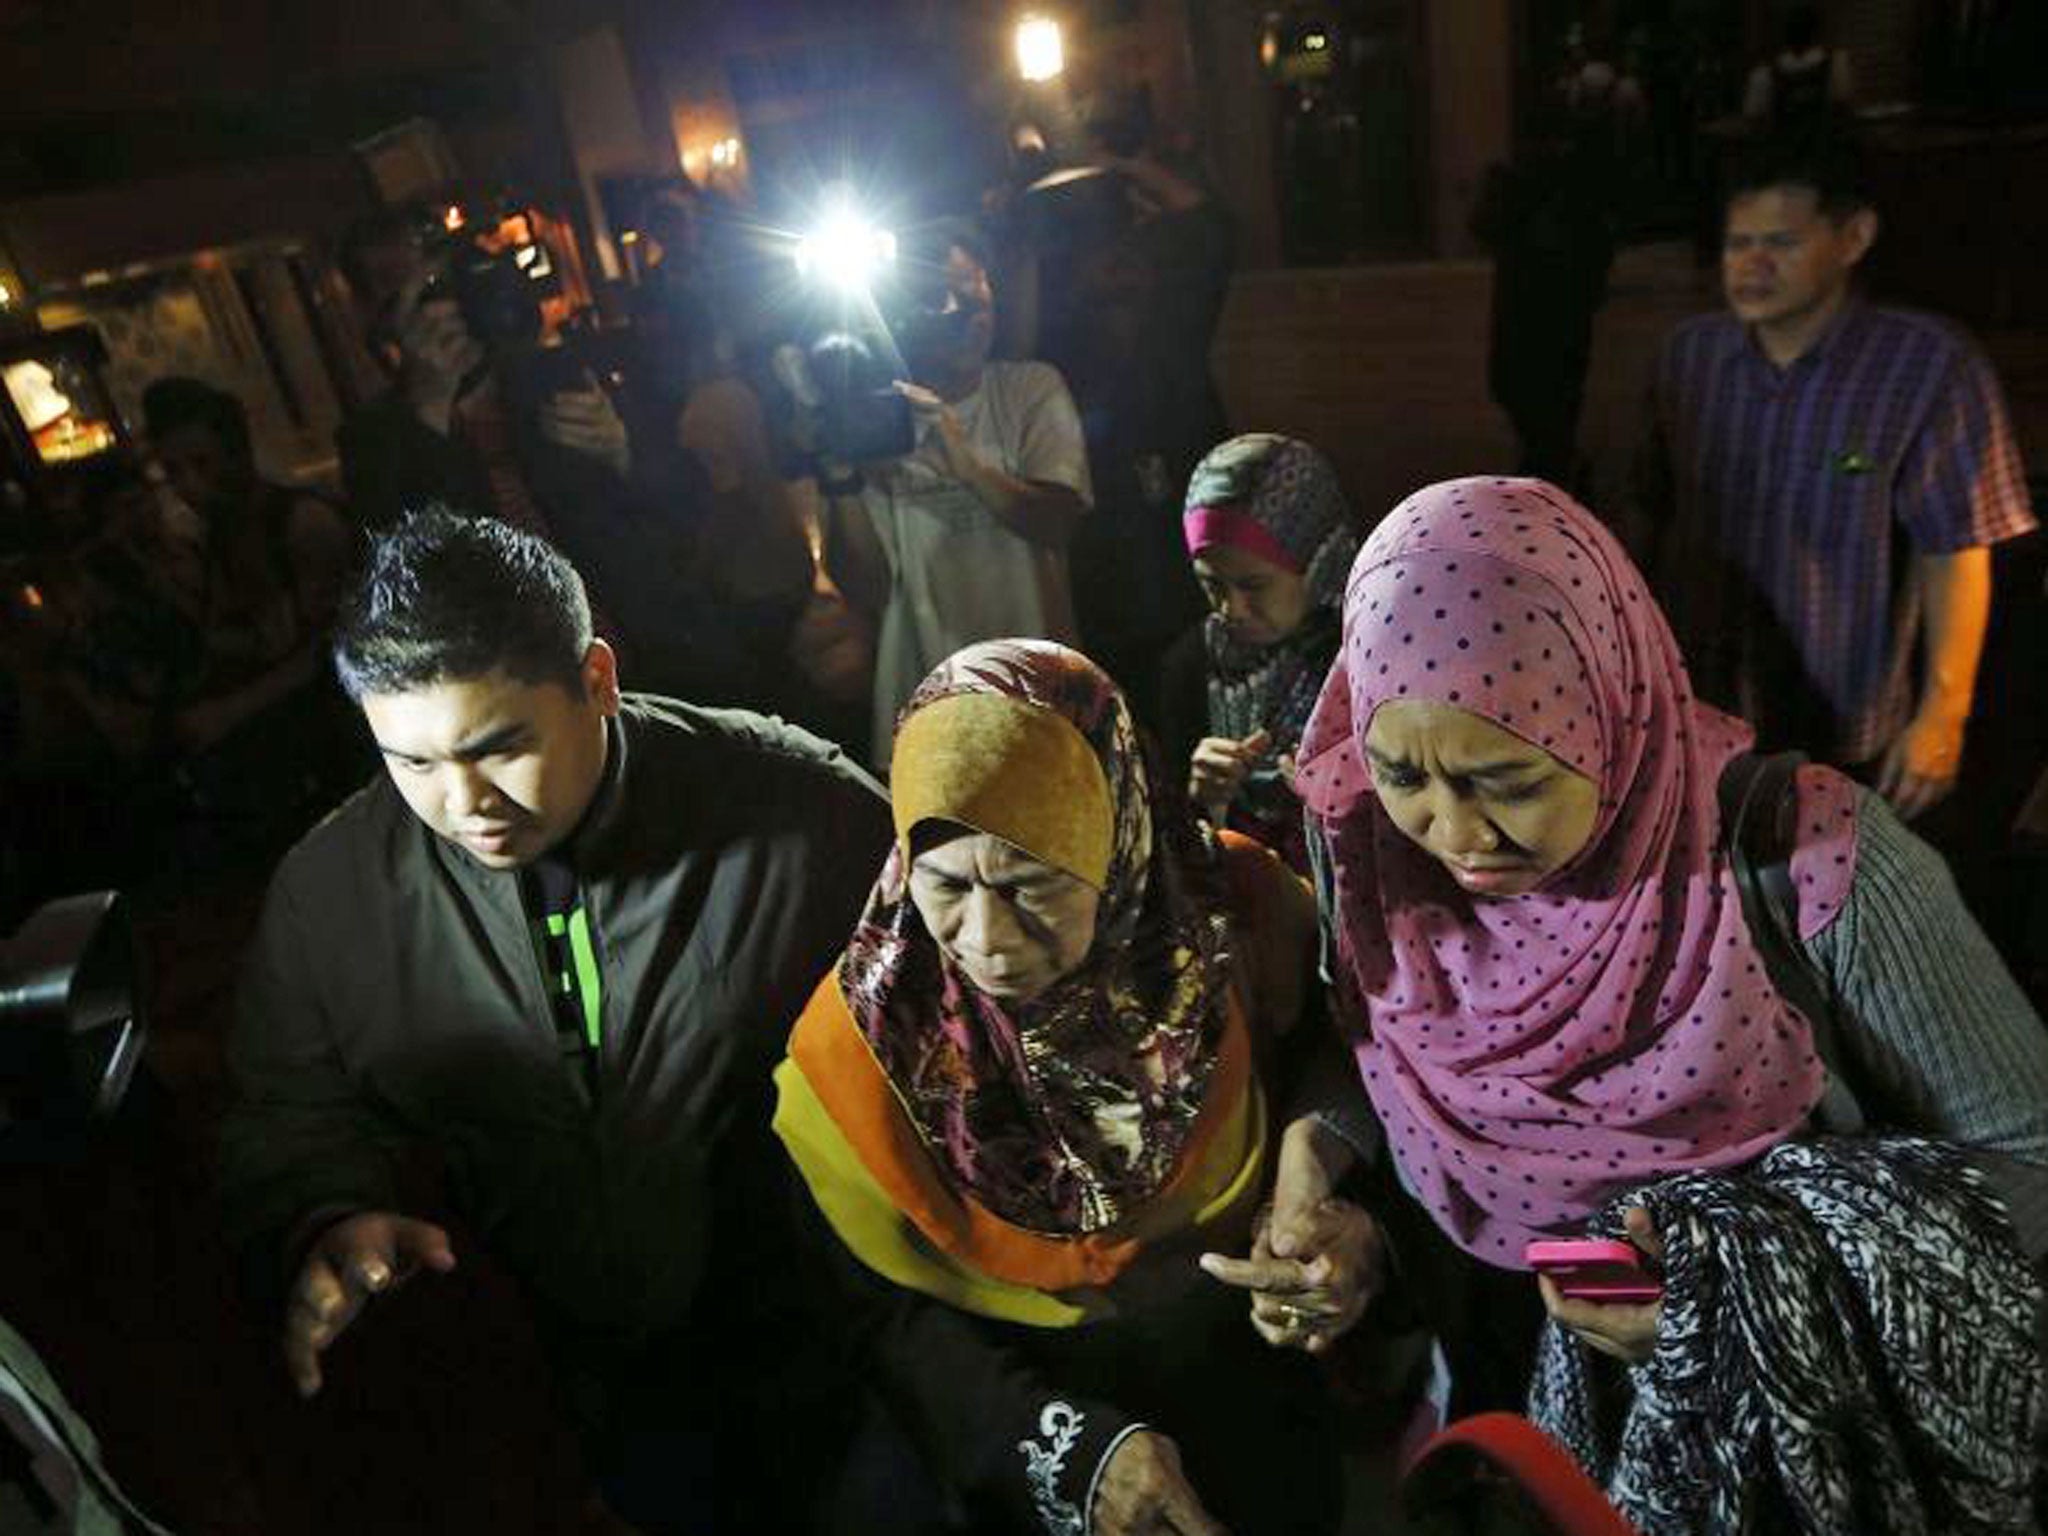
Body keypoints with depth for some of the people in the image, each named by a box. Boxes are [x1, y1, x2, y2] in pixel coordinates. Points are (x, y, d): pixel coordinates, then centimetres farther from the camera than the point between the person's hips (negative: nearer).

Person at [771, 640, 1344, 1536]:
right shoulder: (870, 1026, -15)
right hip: (985, 1397, -2)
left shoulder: (1232, 920, -14)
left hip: (1228, 1368, 2)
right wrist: (1067, 1449, -19)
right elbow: (879, 1307, -8)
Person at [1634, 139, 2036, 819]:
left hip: (1845, 739, -3)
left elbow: (1955, 554, -13)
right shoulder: (1690, 353, -1)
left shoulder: (1929, 368, -14)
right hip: (1698, 716, 3)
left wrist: (1943, 713, -16)